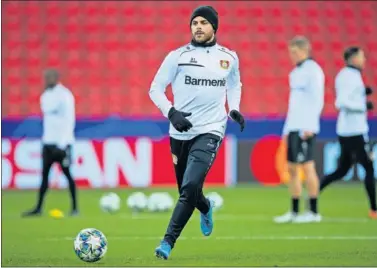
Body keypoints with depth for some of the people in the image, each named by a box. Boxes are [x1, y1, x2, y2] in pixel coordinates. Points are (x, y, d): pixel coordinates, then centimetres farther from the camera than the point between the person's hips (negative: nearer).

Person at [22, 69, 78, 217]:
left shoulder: (65, 96, -10)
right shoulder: (45, 96, 13)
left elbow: (69, 120, -14)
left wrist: (63, 143, -19)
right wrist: (46, 139, 14)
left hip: (62, 142, -7)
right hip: (48, 141, 7)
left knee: (66, 172, -2)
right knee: (44, 174, 4)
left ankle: (75, 207, 5)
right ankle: (38, 208, 5)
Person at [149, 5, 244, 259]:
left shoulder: (229, 57, 5)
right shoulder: (178, 56, -3)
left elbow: (234, 85, 24)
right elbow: (155, 89, -1)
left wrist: (234, 109, 6)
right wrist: (171, 112, -17)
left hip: (210, 131, -1)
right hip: (181, 132, 1)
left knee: (190, 187, -20)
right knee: (186, 189, 14)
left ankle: (168, 242, -14)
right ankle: (206, 208, 50)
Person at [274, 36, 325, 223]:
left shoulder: (313, 70, -7)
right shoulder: (296, 72, 19)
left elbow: (317, 100, -14)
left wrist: (309, 127, -20)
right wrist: (287, 130, 19)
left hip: (305, 128, -9)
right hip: (293, 128, 9)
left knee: (307, 166, -8)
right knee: (292, 169, 6)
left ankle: (313, 212, -5)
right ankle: (294, 212, 9)